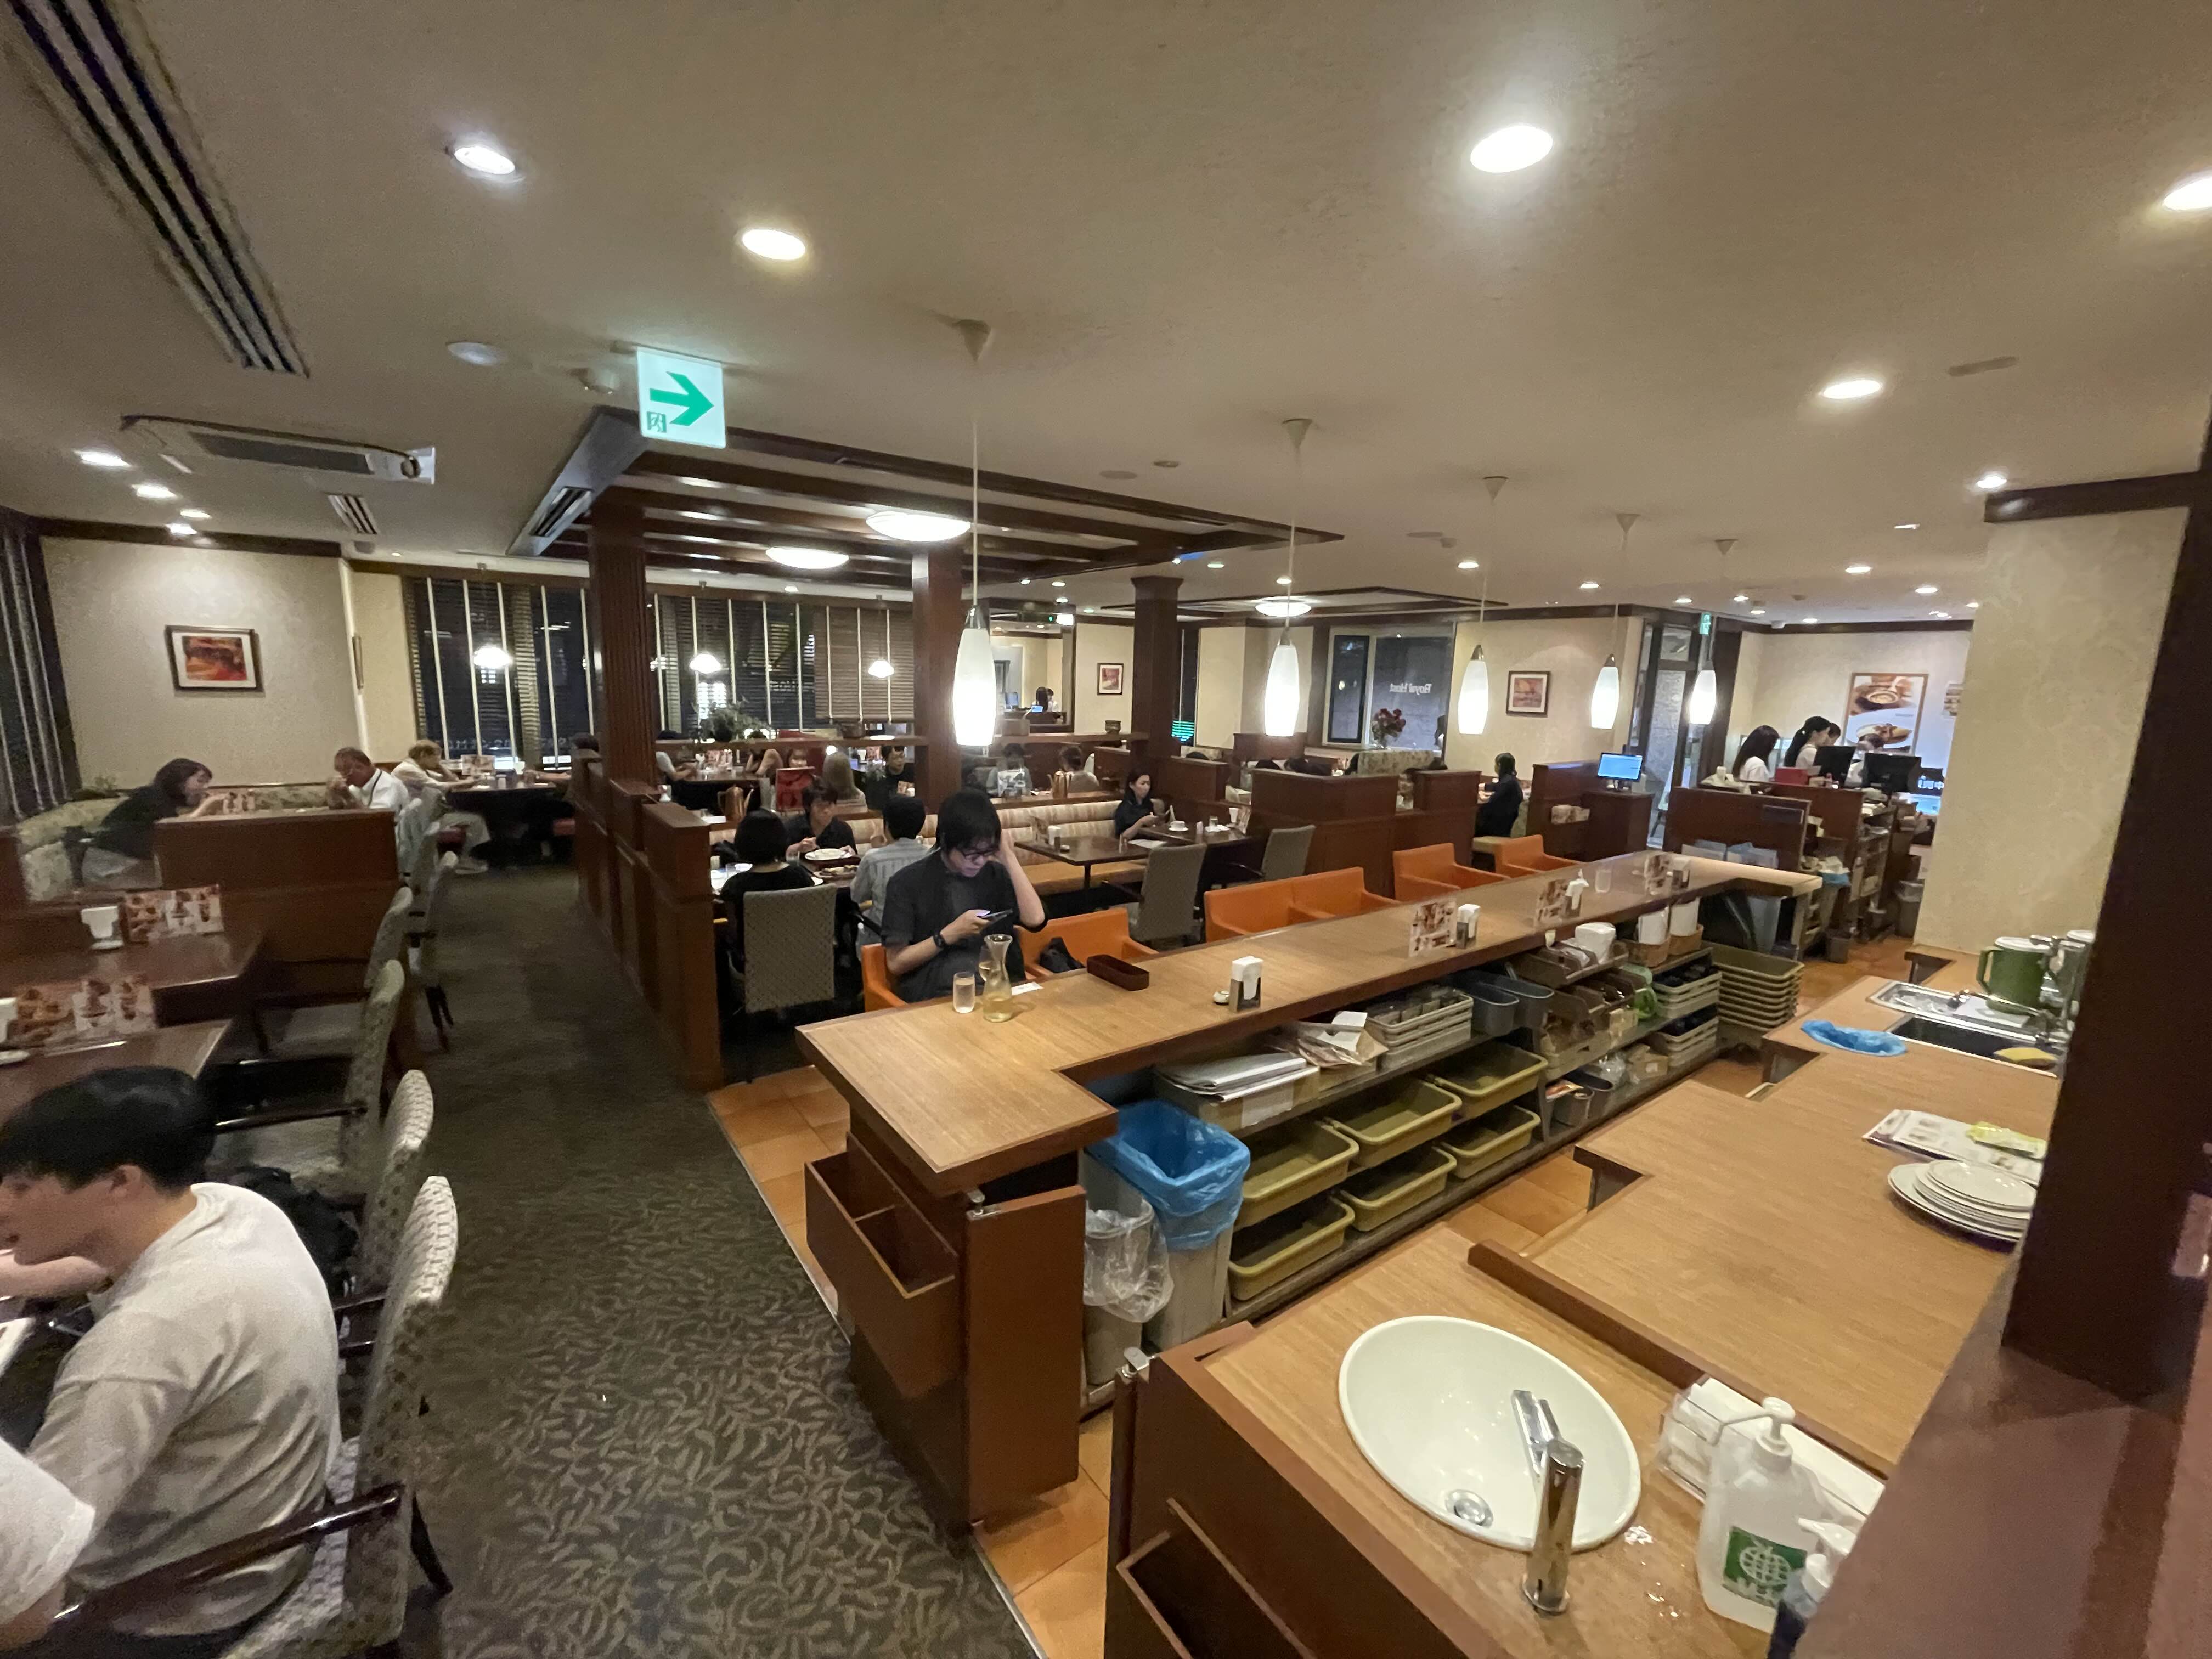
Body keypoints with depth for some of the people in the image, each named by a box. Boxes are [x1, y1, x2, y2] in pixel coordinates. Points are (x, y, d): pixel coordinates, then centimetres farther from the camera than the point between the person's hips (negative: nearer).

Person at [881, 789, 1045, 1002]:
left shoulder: (997, 874, 10)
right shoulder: (908, 882, -1)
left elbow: (1035, 920, -6)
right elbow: (895, 963, -1)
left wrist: (1009, 858, -4)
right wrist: (949, 934, -11)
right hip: (937, 996, -3)